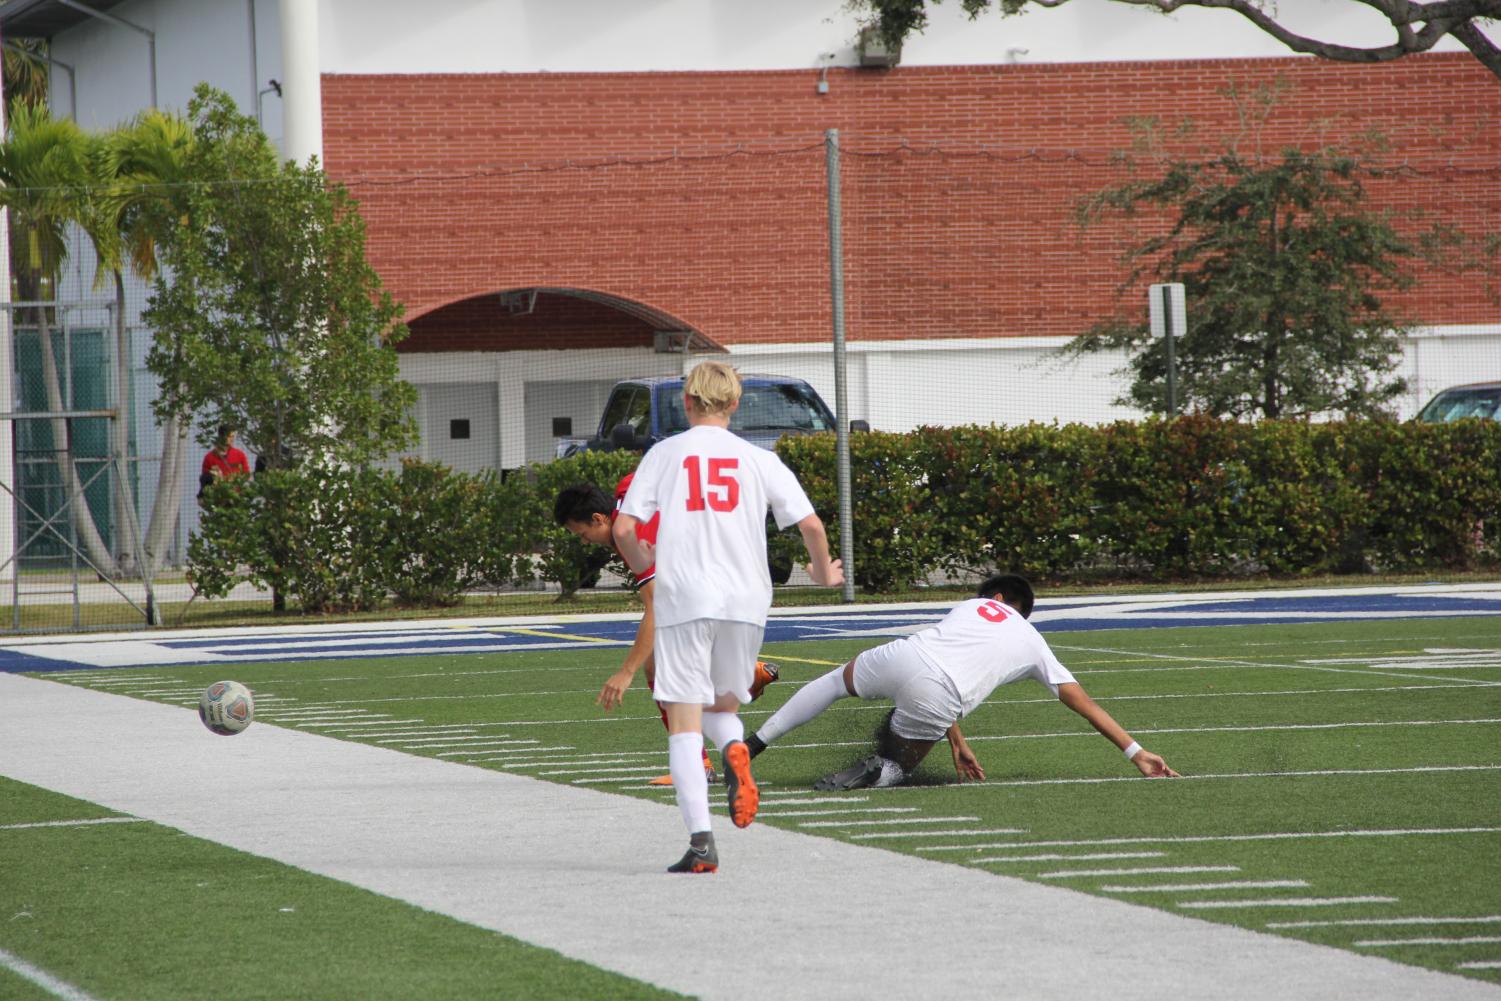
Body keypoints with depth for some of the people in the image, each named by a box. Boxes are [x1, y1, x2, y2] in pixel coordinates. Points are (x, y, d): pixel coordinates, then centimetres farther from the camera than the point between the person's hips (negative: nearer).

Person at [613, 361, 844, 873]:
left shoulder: (664, 454, 5)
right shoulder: (759, 460, 8)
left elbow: (624, 529, -1)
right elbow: (810, 525, 2)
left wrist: (642, 563, 20)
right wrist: (824, 574, 21)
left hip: (683, 600, -2)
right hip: (745, 600, 2)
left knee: (684, 724, 1)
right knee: (723, 706, 21)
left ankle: (700, 841, -11)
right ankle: (734, 749, -15)